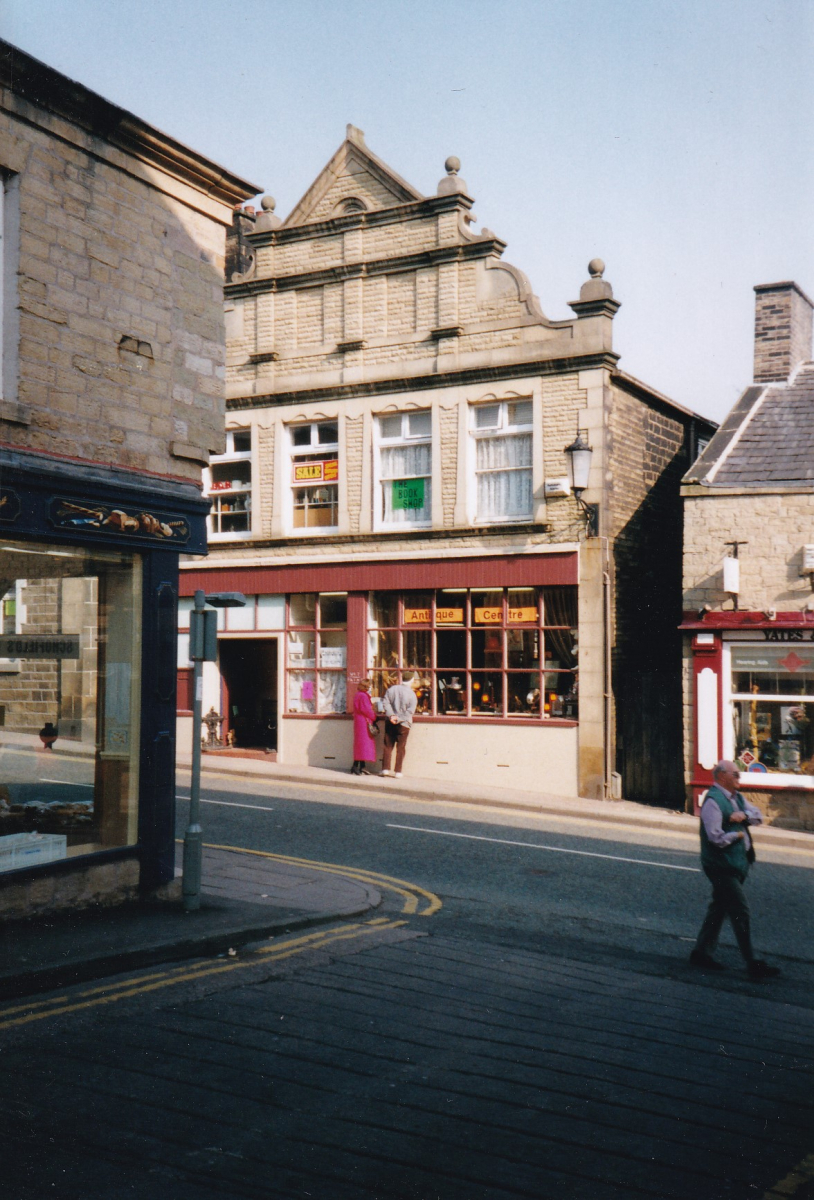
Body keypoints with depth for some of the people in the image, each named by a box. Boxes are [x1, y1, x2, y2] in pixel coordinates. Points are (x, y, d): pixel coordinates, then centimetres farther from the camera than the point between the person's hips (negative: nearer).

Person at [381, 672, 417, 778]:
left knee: (388, 746, 11)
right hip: (403, 724, -3)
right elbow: (410, 710, -15)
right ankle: (398, 772, 5)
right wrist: (399, 719, -13)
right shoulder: (411, 694, -8)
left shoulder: (391, 689, 1)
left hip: (390, 722, 3)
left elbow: (385, 703, -5)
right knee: (400, 748, 4)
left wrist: (391, 715, -12)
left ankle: (385, 769, 10)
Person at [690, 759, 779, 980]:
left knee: (719, 908, 16)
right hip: (721, 866, -10)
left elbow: (758, 815, 12)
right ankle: (753, 965, -2)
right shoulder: (713, 801, -18)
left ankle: (702, 952, 25)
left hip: (737, 862, 10)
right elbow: (716, 837, -24)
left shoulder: (736, 797, 12)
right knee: (740, 912, -7)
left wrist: (744, 815, -8)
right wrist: (737, 834, -10)